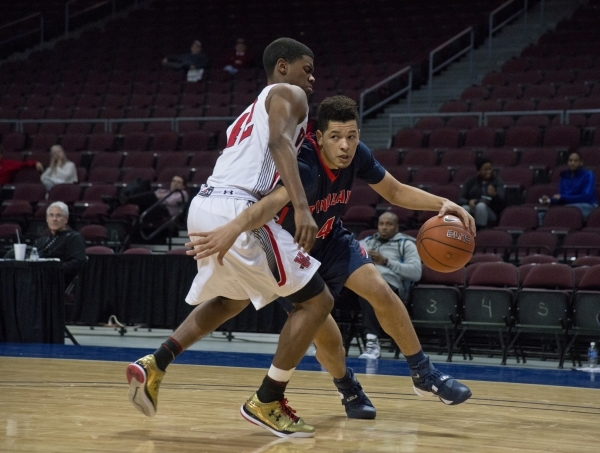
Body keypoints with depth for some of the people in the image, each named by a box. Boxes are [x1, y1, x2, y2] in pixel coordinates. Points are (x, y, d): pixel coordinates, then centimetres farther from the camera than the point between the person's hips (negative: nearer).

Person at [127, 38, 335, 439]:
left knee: (232, 299, 34)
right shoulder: (288, 94, 5)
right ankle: (267, 402, 3)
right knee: (317, 300, 0)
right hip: (235, 210, -9)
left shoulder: (253, 111, 32)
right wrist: (302, 208, -25)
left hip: (204, 207, 9)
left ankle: (154, 367, 23)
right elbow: (279, 142, -14)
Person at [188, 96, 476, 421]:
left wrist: (442, 204, -18)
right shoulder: (305, 166, -38)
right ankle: (348, 390, 23)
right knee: (326, 337, -10)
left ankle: (424, 375, 7)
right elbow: (273, 201, -57)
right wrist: (234, 228, -77)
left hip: (331, 239, 5)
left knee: (381, 292, -10)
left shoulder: (357, 156, -17)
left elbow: (395, 192, -2)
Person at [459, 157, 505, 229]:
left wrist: (494, 195, -30)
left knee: (481, 206, -35)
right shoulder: (471, 181, 13)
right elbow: (461, 199, 5)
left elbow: (501, 200, -6)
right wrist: (469, 202, -19)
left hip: (491, 211, -1)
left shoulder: (497, 181, 9)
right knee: (465, 208, -34)